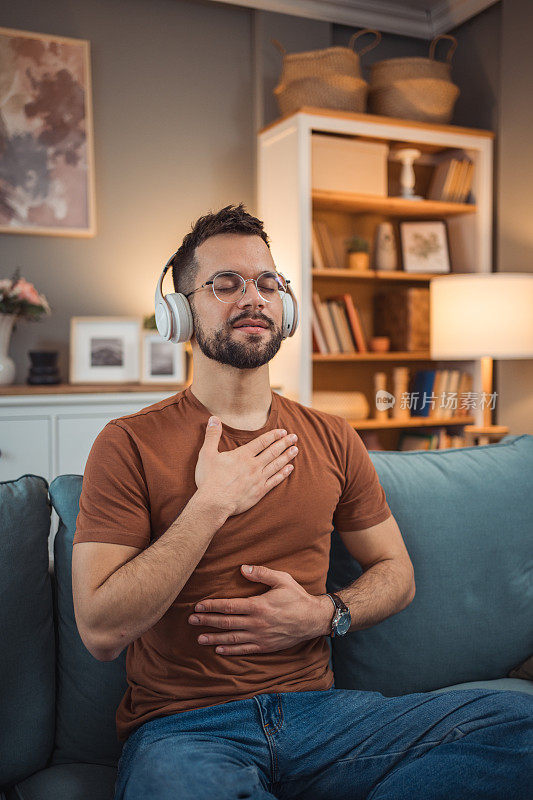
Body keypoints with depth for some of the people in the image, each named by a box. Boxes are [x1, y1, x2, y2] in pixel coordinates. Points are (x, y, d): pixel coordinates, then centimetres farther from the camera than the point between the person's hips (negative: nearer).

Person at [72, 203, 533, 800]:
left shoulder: (331, 439, 9)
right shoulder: (129, 444, -5)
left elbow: (395, 572, 16)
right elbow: (100, 629, -12)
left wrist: (324, 613, -5)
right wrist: (210, 505, -16)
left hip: (316, 707, 4)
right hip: (183, 725, -3)